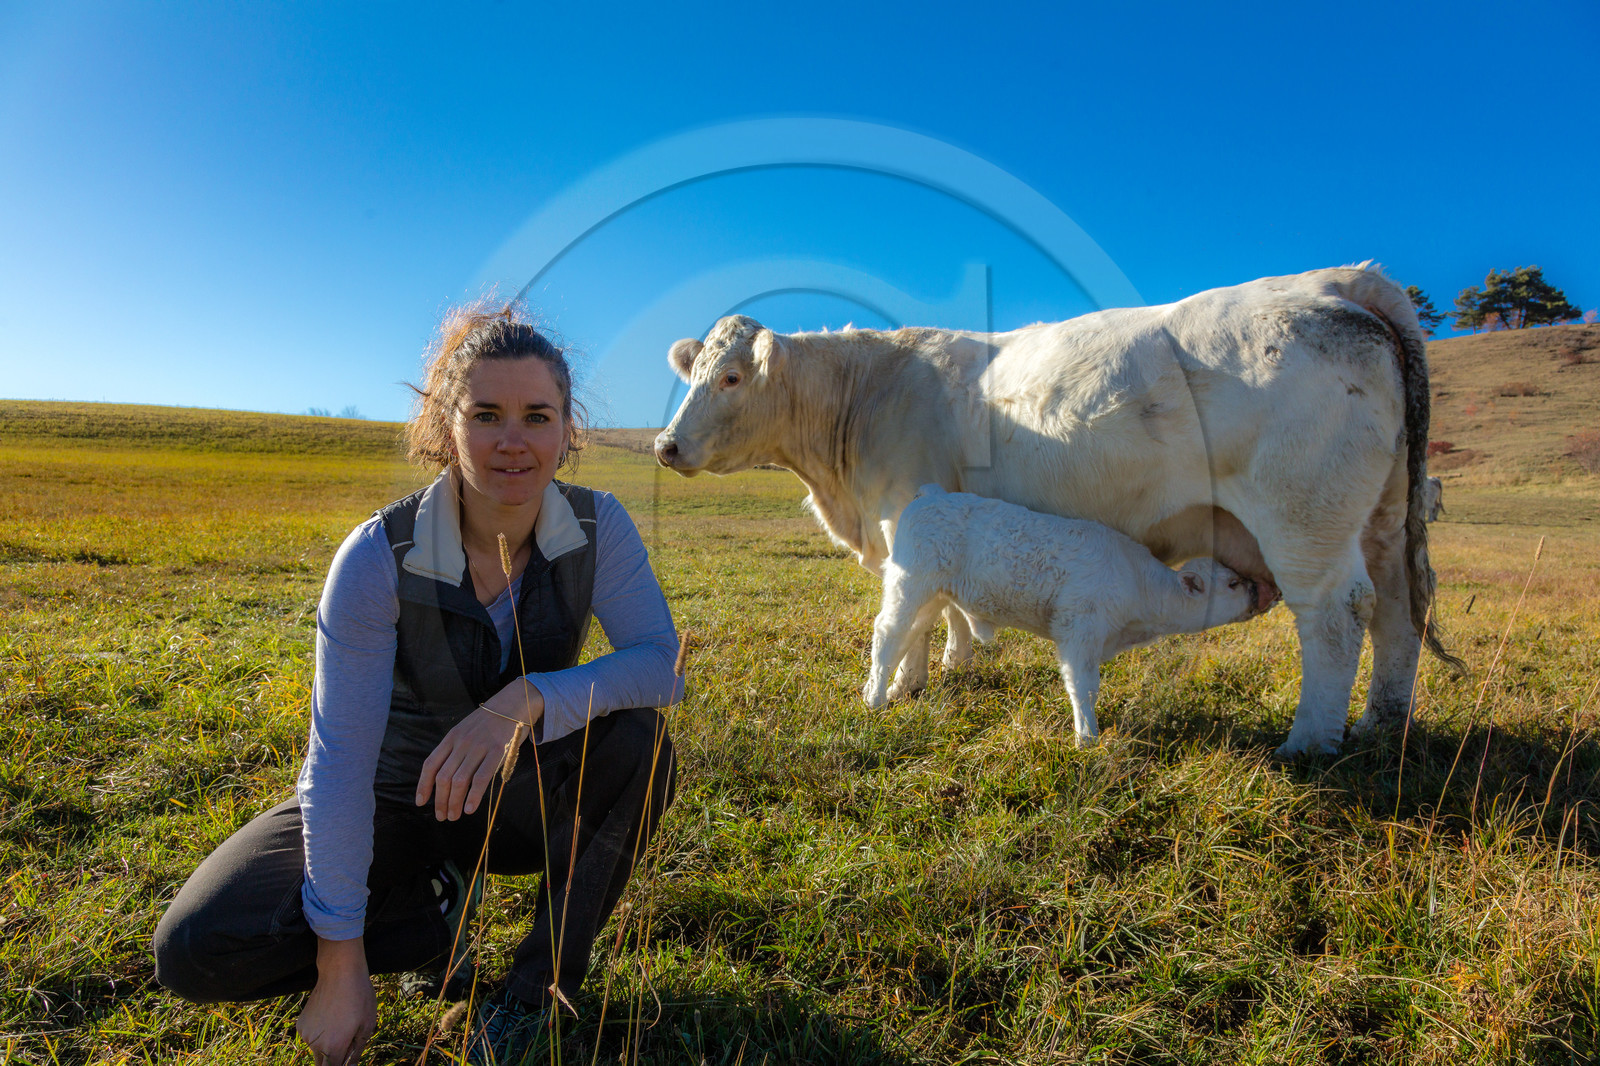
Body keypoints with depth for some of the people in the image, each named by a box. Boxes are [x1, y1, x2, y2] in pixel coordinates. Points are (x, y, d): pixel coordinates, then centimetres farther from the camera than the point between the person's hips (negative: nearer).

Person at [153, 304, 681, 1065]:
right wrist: (341, 963, -20)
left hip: (519, 796, 1)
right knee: (195, 951, -19)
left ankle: (546, 977, -8)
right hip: (391, 804, -1)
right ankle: (432, 905, 6)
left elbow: (663, 662, -24)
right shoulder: (378, 558, -25)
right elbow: (341, 760, -23)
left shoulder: (597, 527, -17)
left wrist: (526, 700, -41)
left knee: (637, 739, -29)